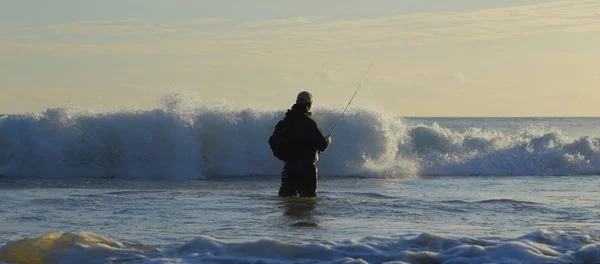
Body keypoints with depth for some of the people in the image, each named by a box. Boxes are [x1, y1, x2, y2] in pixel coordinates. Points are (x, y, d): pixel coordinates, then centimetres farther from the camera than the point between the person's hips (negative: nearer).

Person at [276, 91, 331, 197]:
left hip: (289, 167, 6)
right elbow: (322, 145, -15)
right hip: (306, 168, -6)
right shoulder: (309, 123, -16)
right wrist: (328, 140, 8)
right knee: (308, 197, 0)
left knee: (286, 196, 8)